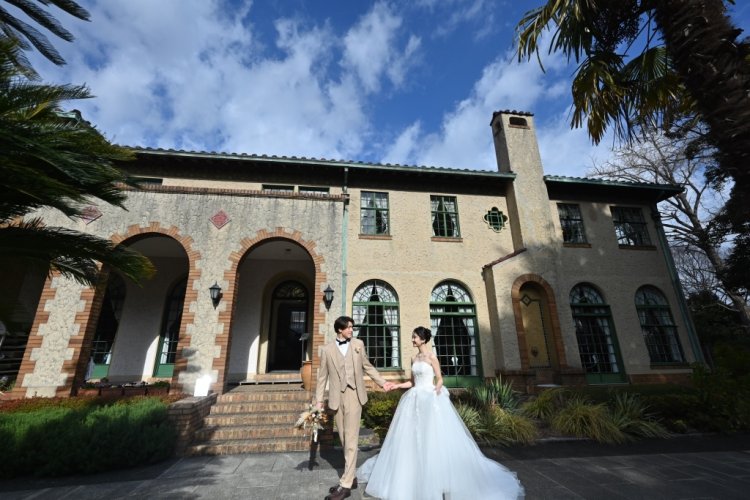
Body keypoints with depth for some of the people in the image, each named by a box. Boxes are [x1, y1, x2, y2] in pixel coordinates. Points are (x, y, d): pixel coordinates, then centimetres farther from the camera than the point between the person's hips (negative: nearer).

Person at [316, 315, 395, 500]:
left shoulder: (358, 344, 4)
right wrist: (318, 400, 3)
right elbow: (322, 376, 6)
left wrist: (382, 382, 7)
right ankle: (351, 477, 28)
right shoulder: (327, 349, 3)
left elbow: (367, 366, 12)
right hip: (337, 397, 2)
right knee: (344, 440, 12)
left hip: (354, 394, -1)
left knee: (351, 440, -3)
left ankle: (345, 484, 5)